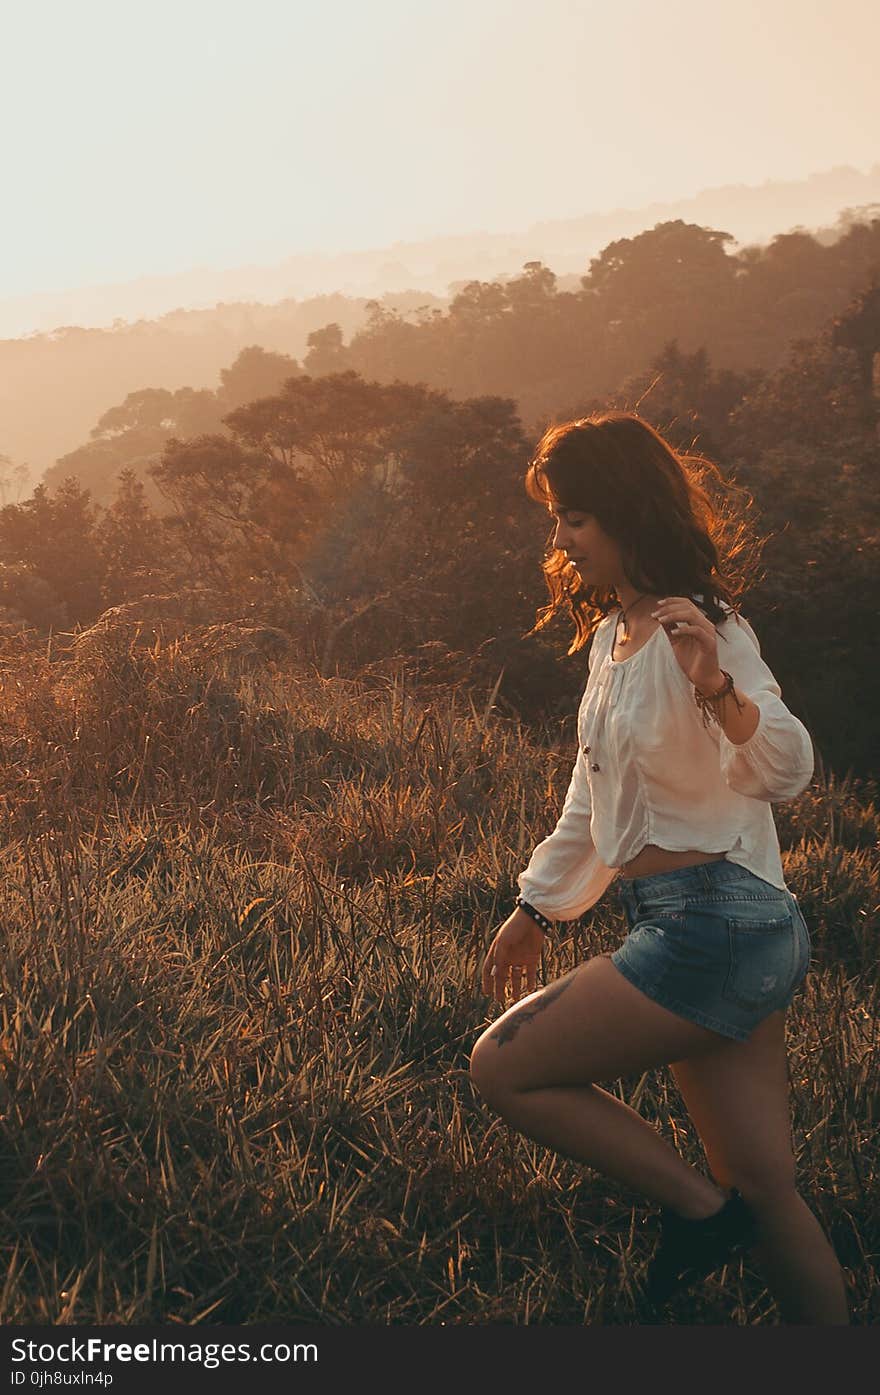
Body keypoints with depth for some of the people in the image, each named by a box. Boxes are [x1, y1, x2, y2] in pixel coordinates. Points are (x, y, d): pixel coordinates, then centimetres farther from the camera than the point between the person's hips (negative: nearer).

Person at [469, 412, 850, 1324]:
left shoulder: (700, 631, -13)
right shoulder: (612, 632, 15)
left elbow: (785, 771, -28)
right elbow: (597, 796, 26)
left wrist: (716, 686, -46)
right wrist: (536, 908, 29)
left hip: (715, 920, -9)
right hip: (727, 934, 9)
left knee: (503, 1070, -4)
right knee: (765, 1189, 10)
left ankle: (700, 1211, 5)